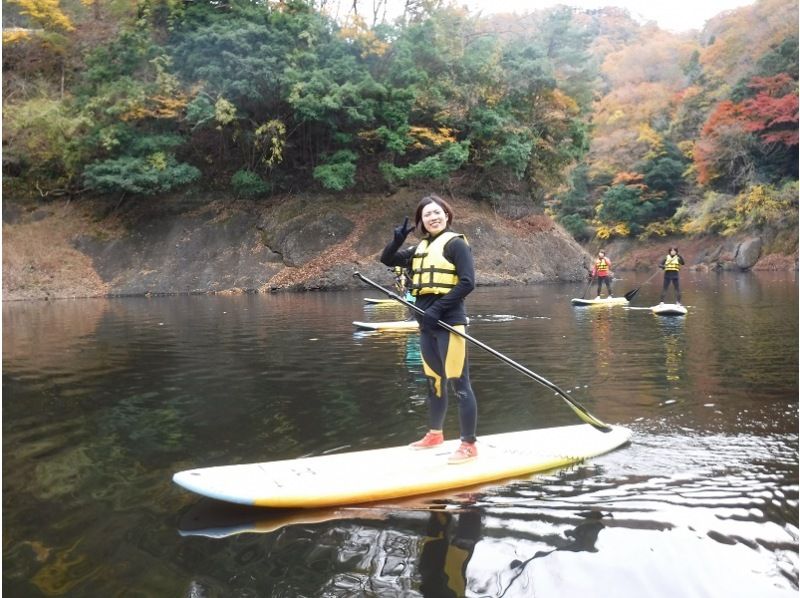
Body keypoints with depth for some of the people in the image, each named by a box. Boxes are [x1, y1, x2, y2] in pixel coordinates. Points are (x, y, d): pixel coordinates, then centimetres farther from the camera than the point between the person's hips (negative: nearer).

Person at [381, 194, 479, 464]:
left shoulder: (455, 243, -5)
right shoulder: (420, 249, 16)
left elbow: (467, 283, -14)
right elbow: (387, 259, 23)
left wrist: (438, 308, -20)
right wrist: (397, 239, 3)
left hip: (448, 322, -7)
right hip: (427, 325, 8)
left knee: (459, 384, -6)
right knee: (434, 381, 18)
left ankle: (469, 445, 0)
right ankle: (435, 434, 32)